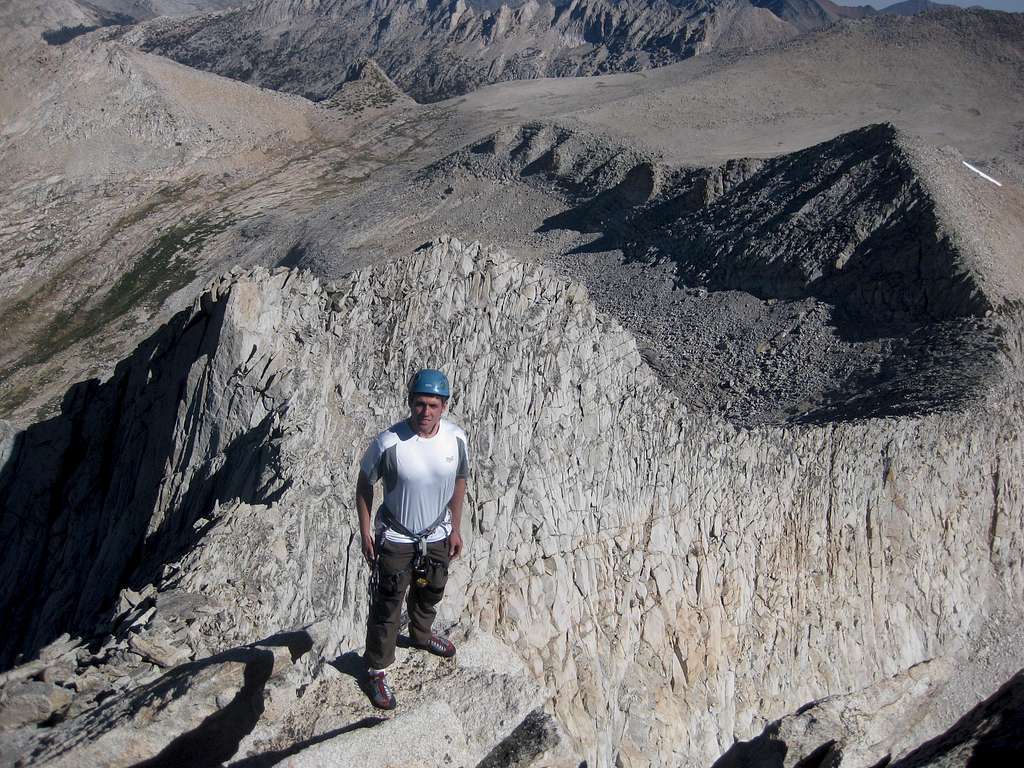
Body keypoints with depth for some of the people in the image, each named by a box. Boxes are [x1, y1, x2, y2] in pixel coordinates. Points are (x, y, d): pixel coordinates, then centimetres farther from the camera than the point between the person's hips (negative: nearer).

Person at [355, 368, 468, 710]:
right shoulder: (389, 442, -27)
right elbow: (364, 483, -11)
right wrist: (365, 532, -9)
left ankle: (421, 634, 57)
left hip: (437, 536, 4)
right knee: (387, 606, 6)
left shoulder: (456, 439, -15)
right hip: (395, 540, -4)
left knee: (430, 593, 27)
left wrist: (455, 529, 7)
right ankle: (377, 670, 27)